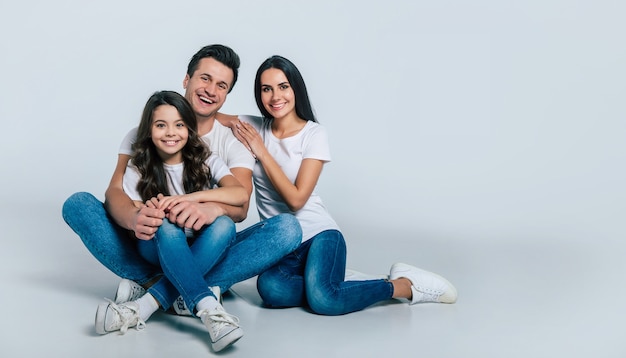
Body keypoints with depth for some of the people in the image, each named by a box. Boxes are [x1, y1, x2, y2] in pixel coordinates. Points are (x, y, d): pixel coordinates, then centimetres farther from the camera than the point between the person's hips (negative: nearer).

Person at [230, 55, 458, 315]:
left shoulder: (313, 134, -5)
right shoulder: (253, 128, 5)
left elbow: (296, 198, -13)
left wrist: (262, 152, -12)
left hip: (318, 235, -3)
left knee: (323, 300, -31)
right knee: (273, 290, -33)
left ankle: (405, 285, -7)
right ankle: (332, 282, -4)